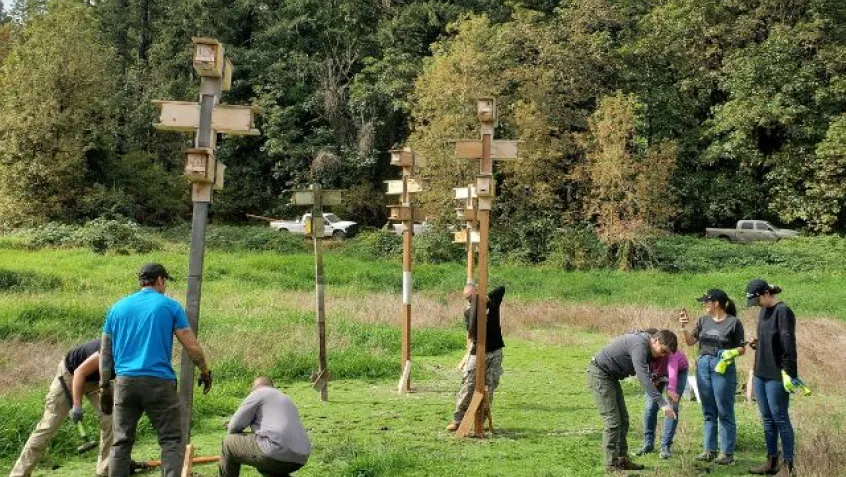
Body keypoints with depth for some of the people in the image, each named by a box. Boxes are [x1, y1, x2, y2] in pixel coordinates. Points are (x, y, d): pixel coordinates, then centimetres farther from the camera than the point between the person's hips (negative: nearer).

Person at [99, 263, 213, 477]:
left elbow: (105, 352, 15)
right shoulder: (170, 306, 3)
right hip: (158, 381, -4)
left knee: (121, 442, 10)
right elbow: (192, 346, 0)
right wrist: (205, 371, 14)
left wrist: (105, 387, 20)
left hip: (125, 381, 4)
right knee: (171, 441, 1)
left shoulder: (117, 307, 14)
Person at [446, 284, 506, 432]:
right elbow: (471, 333, -17)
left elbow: (502, 289, -10)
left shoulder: (492, 302, 3)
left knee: (490, 387, 3)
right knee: (468, 386, -8)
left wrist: (486, 297, -18)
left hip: (495, 353, 1)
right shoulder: (469, 312, 0)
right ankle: (457, 419, -5)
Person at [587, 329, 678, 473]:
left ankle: (622, 459, 15)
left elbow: (644, 374, 17)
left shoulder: (644, 345, 5)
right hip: (599, 374, -10)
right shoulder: (640, 345, -25)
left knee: (623, 420, 10)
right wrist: (662, 403, -39)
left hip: (611, 376, 10)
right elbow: (643, 377, -35)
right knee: (613, 421, -11)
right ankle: (611, 465, -5)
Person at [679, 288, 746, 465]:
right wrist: (684, 327, -8)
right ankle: (709, 450, 17)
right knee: (708, 412, 10)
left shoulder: (733, 322, -7)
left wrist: (732, 353, -22)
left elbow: (742, 348, -3)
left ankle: (728, 453, 6)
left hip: (723, 368, -5)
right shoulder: (703, 320, 7)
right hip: (703, 366, 5)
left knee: (724, 412, -1)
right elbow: (691, 342, 7)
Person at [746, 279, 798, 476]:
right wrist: (757, 343, 2)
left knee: (780, 418, -2)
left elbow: (788, 344, -18)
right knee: (767, 419, 12)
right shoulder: (763, 311, 12)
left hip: (777, 375, -8)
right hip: (760, 373, 8)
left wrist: (788, 372, -21)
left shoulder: (783, 311, -14)